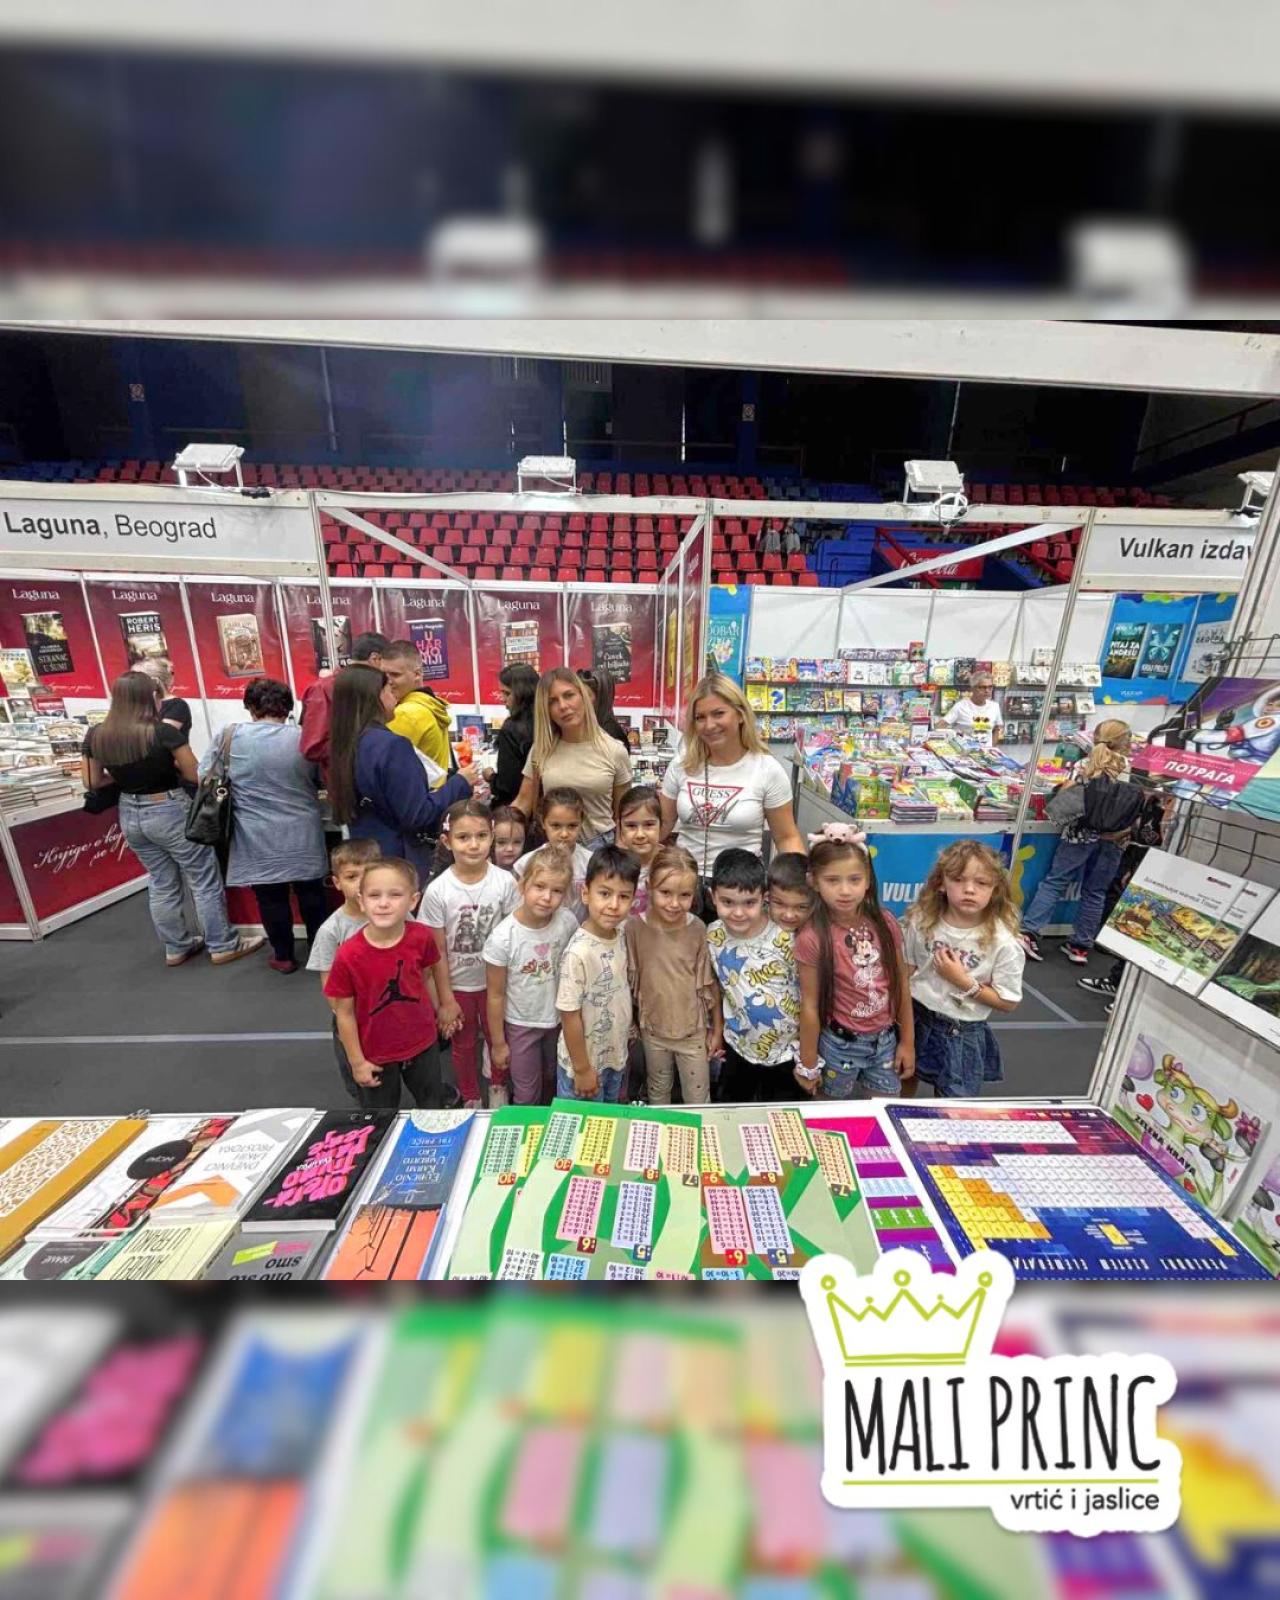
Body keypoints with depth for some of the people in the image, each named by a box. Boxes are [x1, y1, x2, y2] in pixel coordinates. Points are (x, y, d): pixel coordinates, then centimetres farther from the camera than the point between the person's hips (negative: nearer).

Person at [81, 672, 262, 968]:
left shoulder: (96, 735, -2)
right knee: (204, 881, 6)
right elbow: (195, 775, -15)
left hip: (130, 815, 6)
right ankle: (223, 946, 14)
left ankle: (176, 947, 30)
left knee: (161, 883, 19)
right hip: (170, 812, -6)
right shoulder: (164, 731, -20)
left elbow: (92, 782, 6)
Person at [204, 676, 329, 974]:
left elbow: (203, 776, 5)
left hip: (258, 839, -1)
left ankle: (284, 956, 25)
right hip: (302, 835, 1)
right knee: (311, 893, 14)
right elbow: (324, 781, 8)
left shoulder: (230, 737, -5)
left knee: (271, 897, 12)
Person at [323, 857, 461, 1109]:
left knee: (433, 1109, 26)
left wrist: (447, 1001, 10)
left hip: (423, 1043, 2)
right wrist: (357, 1061, -7)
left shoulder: (421, 937, -21)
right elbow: (344, 1013, -14)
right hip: (375, 1054, -1)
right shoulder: (348, 955, -27)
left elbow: (437, 963, 2)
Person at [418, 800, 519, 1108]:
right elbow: (437, 952, -10)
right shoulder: (437, 891, -19)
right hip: (458, 984, 0)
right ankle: (471, 1100, 47)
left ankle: (499, 1087, 50)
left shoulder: (505, 881, -18)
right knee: (464, 1043, 22)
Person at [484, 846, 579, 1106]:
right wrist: (497, 1043, -5)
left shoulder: (568, 921, -20)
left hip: (559, 1018, 3)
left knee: (553, 1082, 26)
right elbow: (495, 995, -14)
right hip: (521, 1024, -3)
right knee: (527, 1095, 15)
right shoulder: (502, 937, -27)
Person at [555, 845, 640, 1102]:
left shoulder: (620, 938, -10)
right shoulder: (578, 953, -31)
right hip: (586, 1063, -6)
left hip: (615, 1056, 6)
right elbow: (569, 1015, -22)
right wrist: (582, 1069, -15)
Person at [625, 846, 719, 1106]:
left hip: (694, 1029, -1)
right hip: (653, 1028, 1)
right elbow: (629, 979, -8)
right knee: (658, 1093, 26)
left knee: (698, 1100, 17)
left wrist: (717, 1028, 0)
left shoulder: (698, 930, -18)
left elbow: (710, 983, -7)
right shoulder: (635, 927, -19)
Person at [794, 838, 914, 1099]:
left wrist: (907, 1041, 7)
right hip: (839, 1045, -3)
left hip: (885, 1040, 3)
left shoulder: (886, 923, -11)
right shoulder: (812, 938, -23)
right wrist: (808, 1064, -5)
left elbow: (901, 984, 1)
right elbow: (809, 1004, -14)